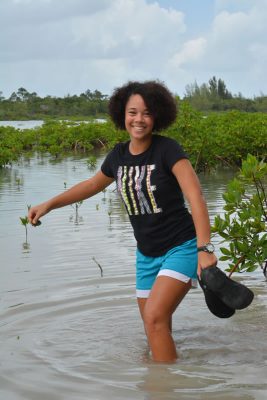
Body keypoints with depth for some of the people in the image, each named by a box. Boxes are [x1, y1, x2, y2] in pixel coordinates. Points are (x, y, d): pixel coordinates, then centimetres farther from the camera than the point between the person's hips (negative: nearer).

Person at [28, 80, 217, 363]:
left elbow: (195, 198, -23)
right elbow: (93, 184, 22)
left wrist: (204, 249, -33)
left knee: (155, 317, -21)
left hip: (182, 248, -6)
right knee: (155, 329, 10)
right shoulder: (118, 155, 2)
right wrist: (48, 205, 22)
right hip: (147, 254, 6)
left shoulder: (167, 149, -15)